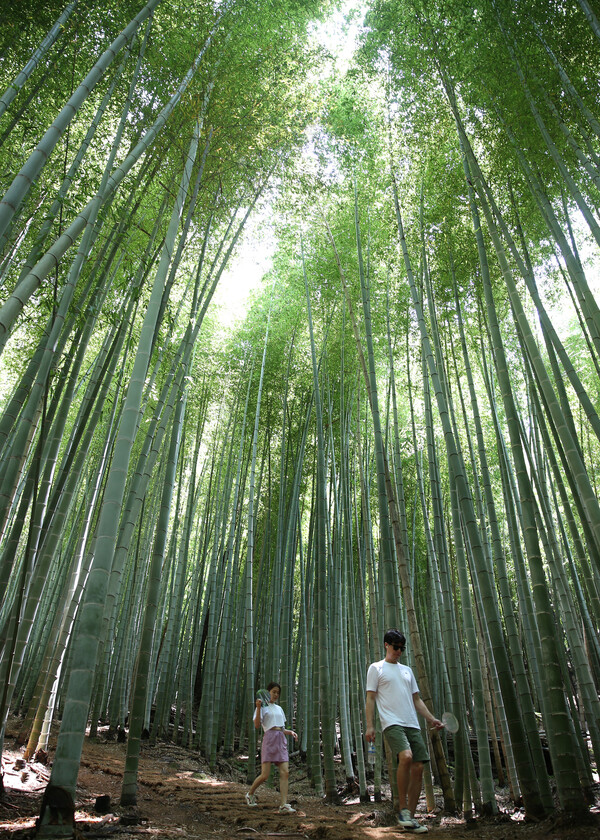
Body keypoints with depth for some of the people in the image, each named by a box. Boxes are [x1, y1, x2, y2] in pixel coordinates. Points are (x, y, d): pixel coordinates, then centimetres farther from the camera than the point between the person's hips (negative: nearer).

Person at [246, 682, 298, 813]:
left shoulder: (279, 708, 22)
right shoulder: (263, 707, 3)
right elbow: (257, 725, -9)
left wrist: (290, 732, 8)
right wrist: (258, 708, -21)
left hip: (281, 740, 6)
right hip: (269, 739, -6)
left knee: (285, 773, -7)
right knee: (265, 774, -6)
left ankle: (284, 805, -6)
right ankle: (250, 794, 20)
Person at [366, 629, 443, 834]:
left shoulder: (407, 670, 23)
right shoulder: (376, 668, 6)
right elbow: (370, 699, 2)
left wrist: (431, 719, 11)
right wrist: (370, 725, -7)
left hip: (412, 725, 6)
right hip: (392, 723, -6)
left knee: (418, 768, -2)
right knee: (406, 757, -27)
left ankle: (410, 818, 10)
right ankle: (402, 809, -11)